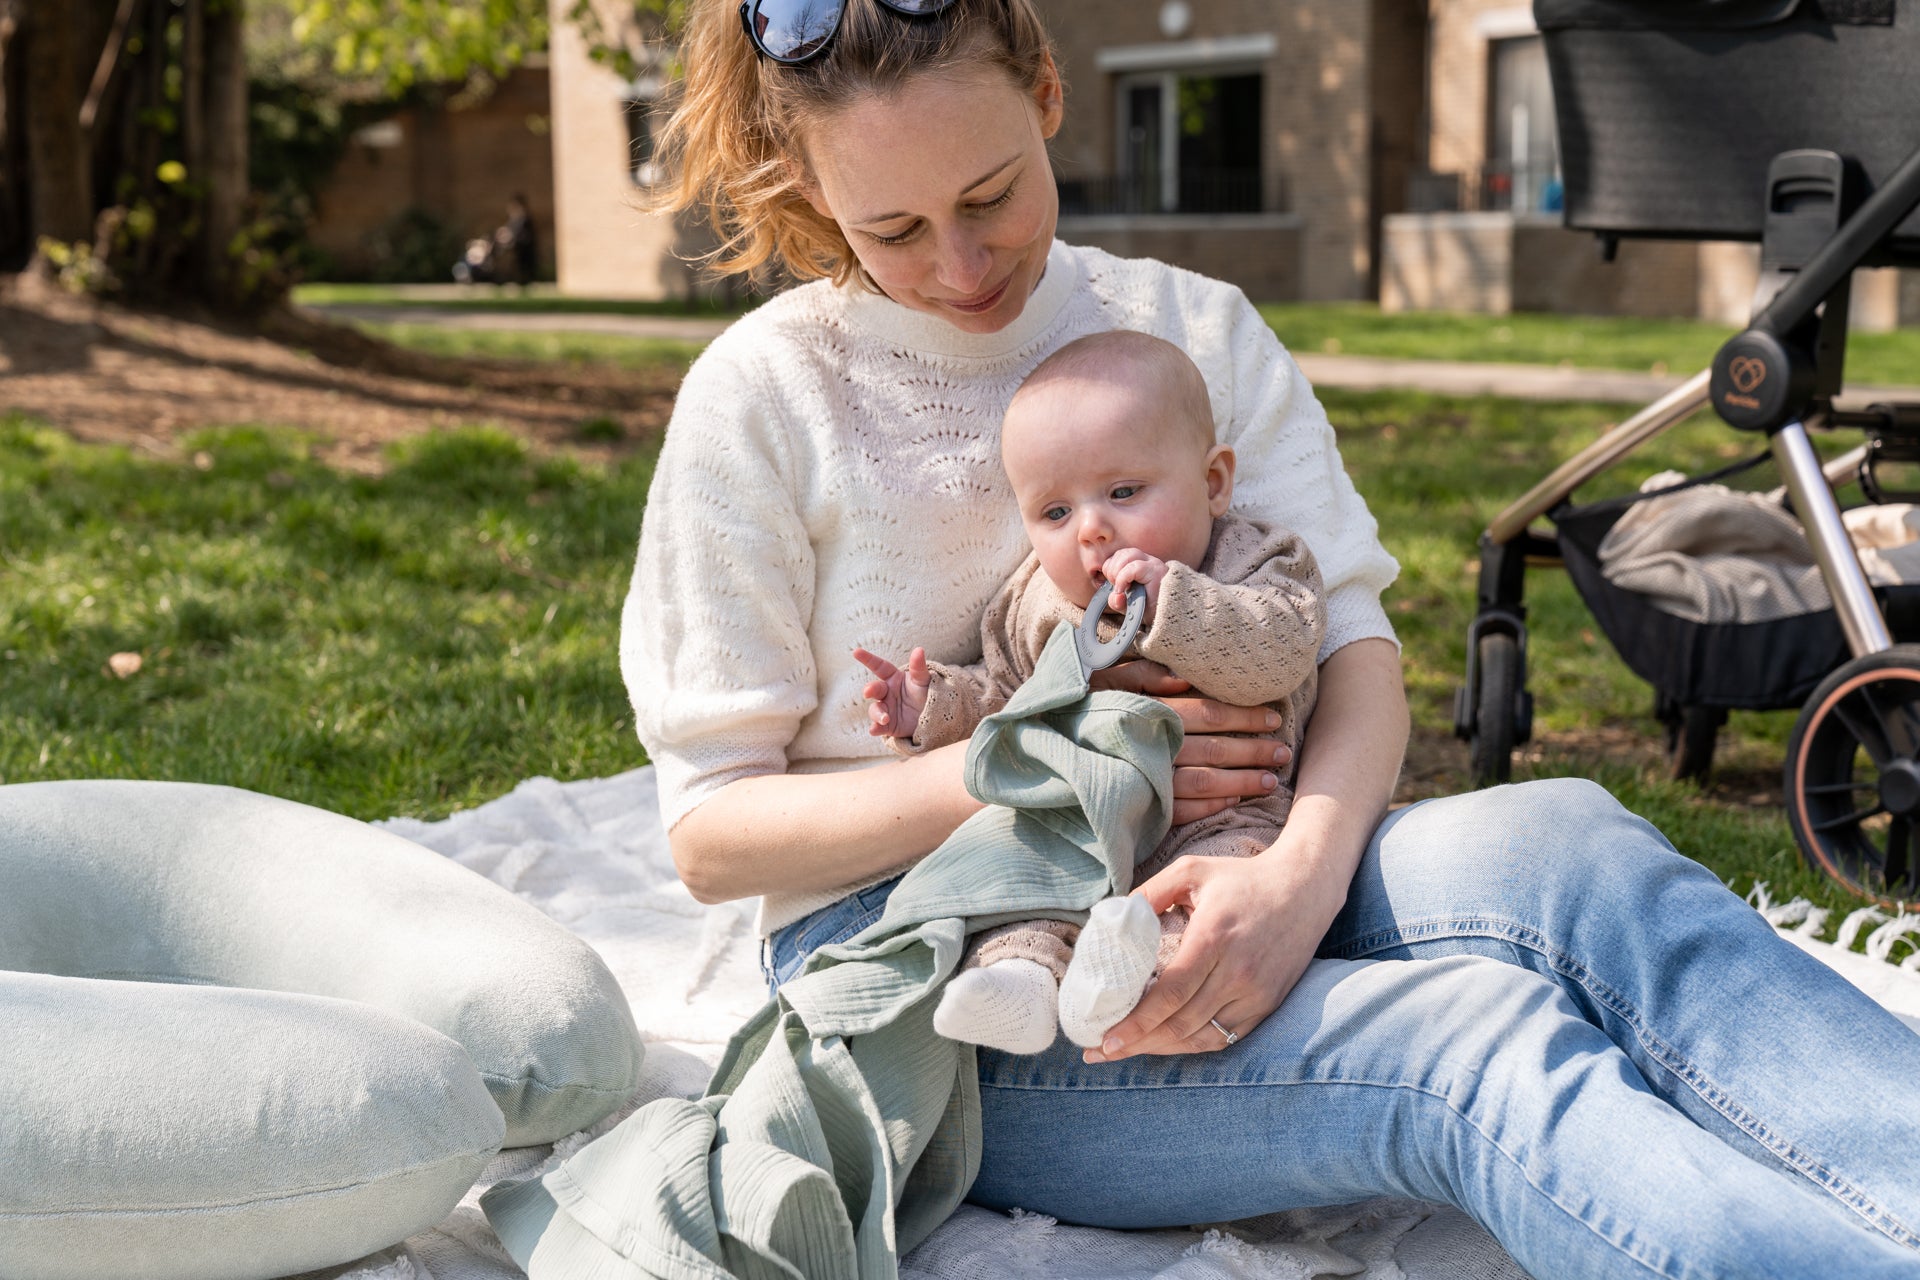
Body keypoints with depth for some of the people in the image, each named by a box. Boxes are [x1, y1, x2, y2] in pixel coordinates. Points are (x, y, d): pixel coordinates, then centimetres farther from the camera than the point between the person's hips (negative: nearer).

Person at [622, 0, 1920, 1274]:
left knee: (1556, 838, -30)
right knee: (1476, 1042, -32)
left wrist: (1301, 870, -23)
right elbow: (710, 831, -3)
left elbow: (1355, 642, -1)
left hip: (1185, 893, 4)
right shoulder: (763, 399, -2)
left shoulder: (1199, 330, 8)